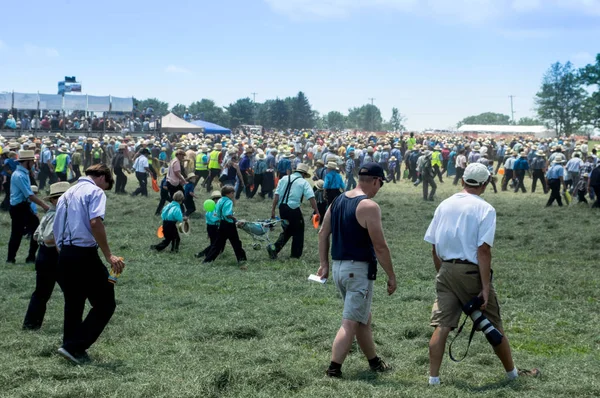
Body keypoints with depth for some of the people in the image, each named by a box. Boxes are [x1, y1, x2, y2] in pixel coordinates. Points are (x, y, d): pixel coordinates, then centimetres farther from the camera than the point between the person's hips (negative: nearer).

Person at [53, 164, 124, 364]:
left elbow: (56, 229, 21)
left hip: (64, 255, 8)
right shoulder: (95, 191, -3)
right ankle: (74, 347, -5)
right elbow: (95, 222, -20)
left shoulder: (67, 194, 21)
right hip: (84, 255, -8)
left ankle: (71, 347, 22)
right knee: (105, 304, 0)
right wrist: (109, 255, -19)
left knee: (73, 306, 18)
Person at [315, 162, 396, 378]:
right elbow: (380, 246, -17)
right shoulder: (369, 206, -17)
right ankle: (334, 369, -7)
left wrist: (324, 264, 17)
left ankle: (374, 361, 33)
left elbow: (323, 234, 12)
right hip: (359, 270, -9)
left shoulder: (338, 201, 8)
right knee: (350, 323, -4)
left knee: (363, 318, 21)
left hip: (338, 267, 9)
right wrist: (391, 275, -9)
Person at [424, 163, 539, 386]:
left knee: (441, 325, 2)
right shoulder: (484, 209, -9)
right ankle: (512, 373, 26)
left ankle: (433, 379, 0)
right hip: (472, 272, -4)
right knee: (493, 325, 11)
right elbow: (484, 250, -15)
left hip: (446, 270, 4)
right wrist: (485, 287, -15)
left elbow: (434, 247, 8)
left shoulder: (444, 205, 6)